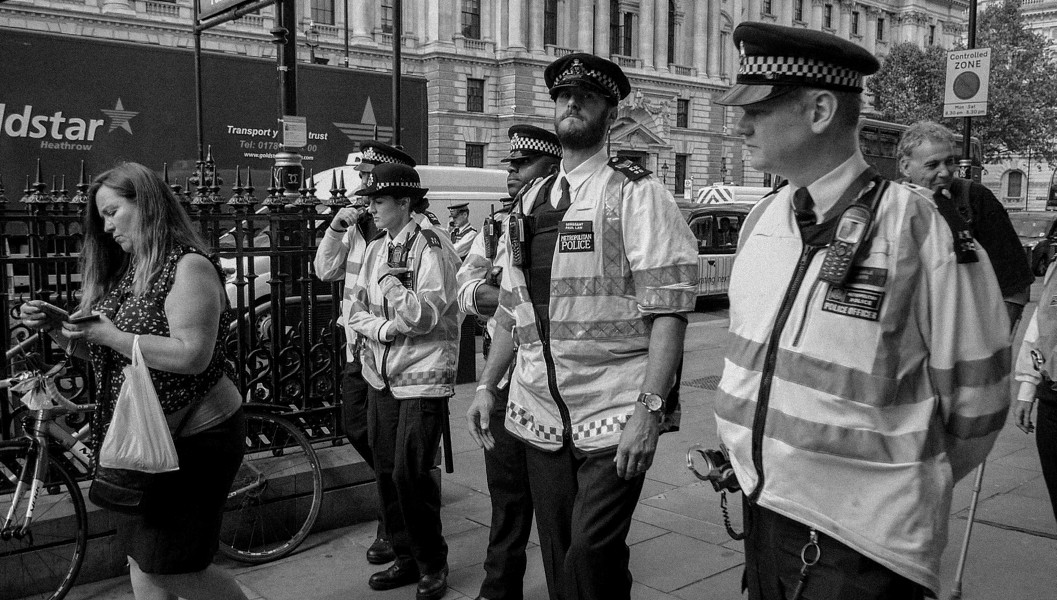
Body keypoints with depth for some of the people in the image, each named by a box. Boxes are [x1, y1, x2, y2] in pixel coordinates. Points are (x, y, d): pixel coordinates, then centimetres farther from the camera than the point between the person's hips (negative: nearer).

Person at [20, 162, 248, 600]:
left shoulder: (189, 267, -15)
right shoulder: (126, 271, 11)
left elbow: (193, 355, -26)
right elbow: (98, 351, 16)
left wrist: (110, 335, -21)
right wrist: (54, 328, -1)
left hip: (196, 437, -8)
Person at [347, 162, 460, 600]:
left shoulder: (432, 248, -9)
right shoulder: (376, 249, 11)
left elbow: (427, 315, -17)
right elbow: (355, 309, 9)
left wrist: (390, 281, -21)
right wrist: (384, 327, -9)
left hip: (423, 376, -7)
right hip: (381, 374, 7)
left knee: (410, 473, -8)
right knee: (386, 471, 10)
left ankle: (433, 565, 11)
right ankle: (406, 558, 25)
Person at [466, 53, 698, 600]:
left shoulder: (637, 195, -5)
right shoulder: (529, 201, 14)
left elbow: (668, 311, -13)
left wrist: (648, 408, -21)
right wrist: (487, 385, 13)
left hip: (615, 420, -5)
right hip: (540, 415, 6)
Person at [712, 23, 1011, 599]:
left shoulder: (918, 231, -17)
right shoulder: (760, 221, 2)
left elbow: (974, 402, -9)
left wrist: (906, 487, 4)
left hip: (861, 550, -5)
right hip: (760, 513, 6)